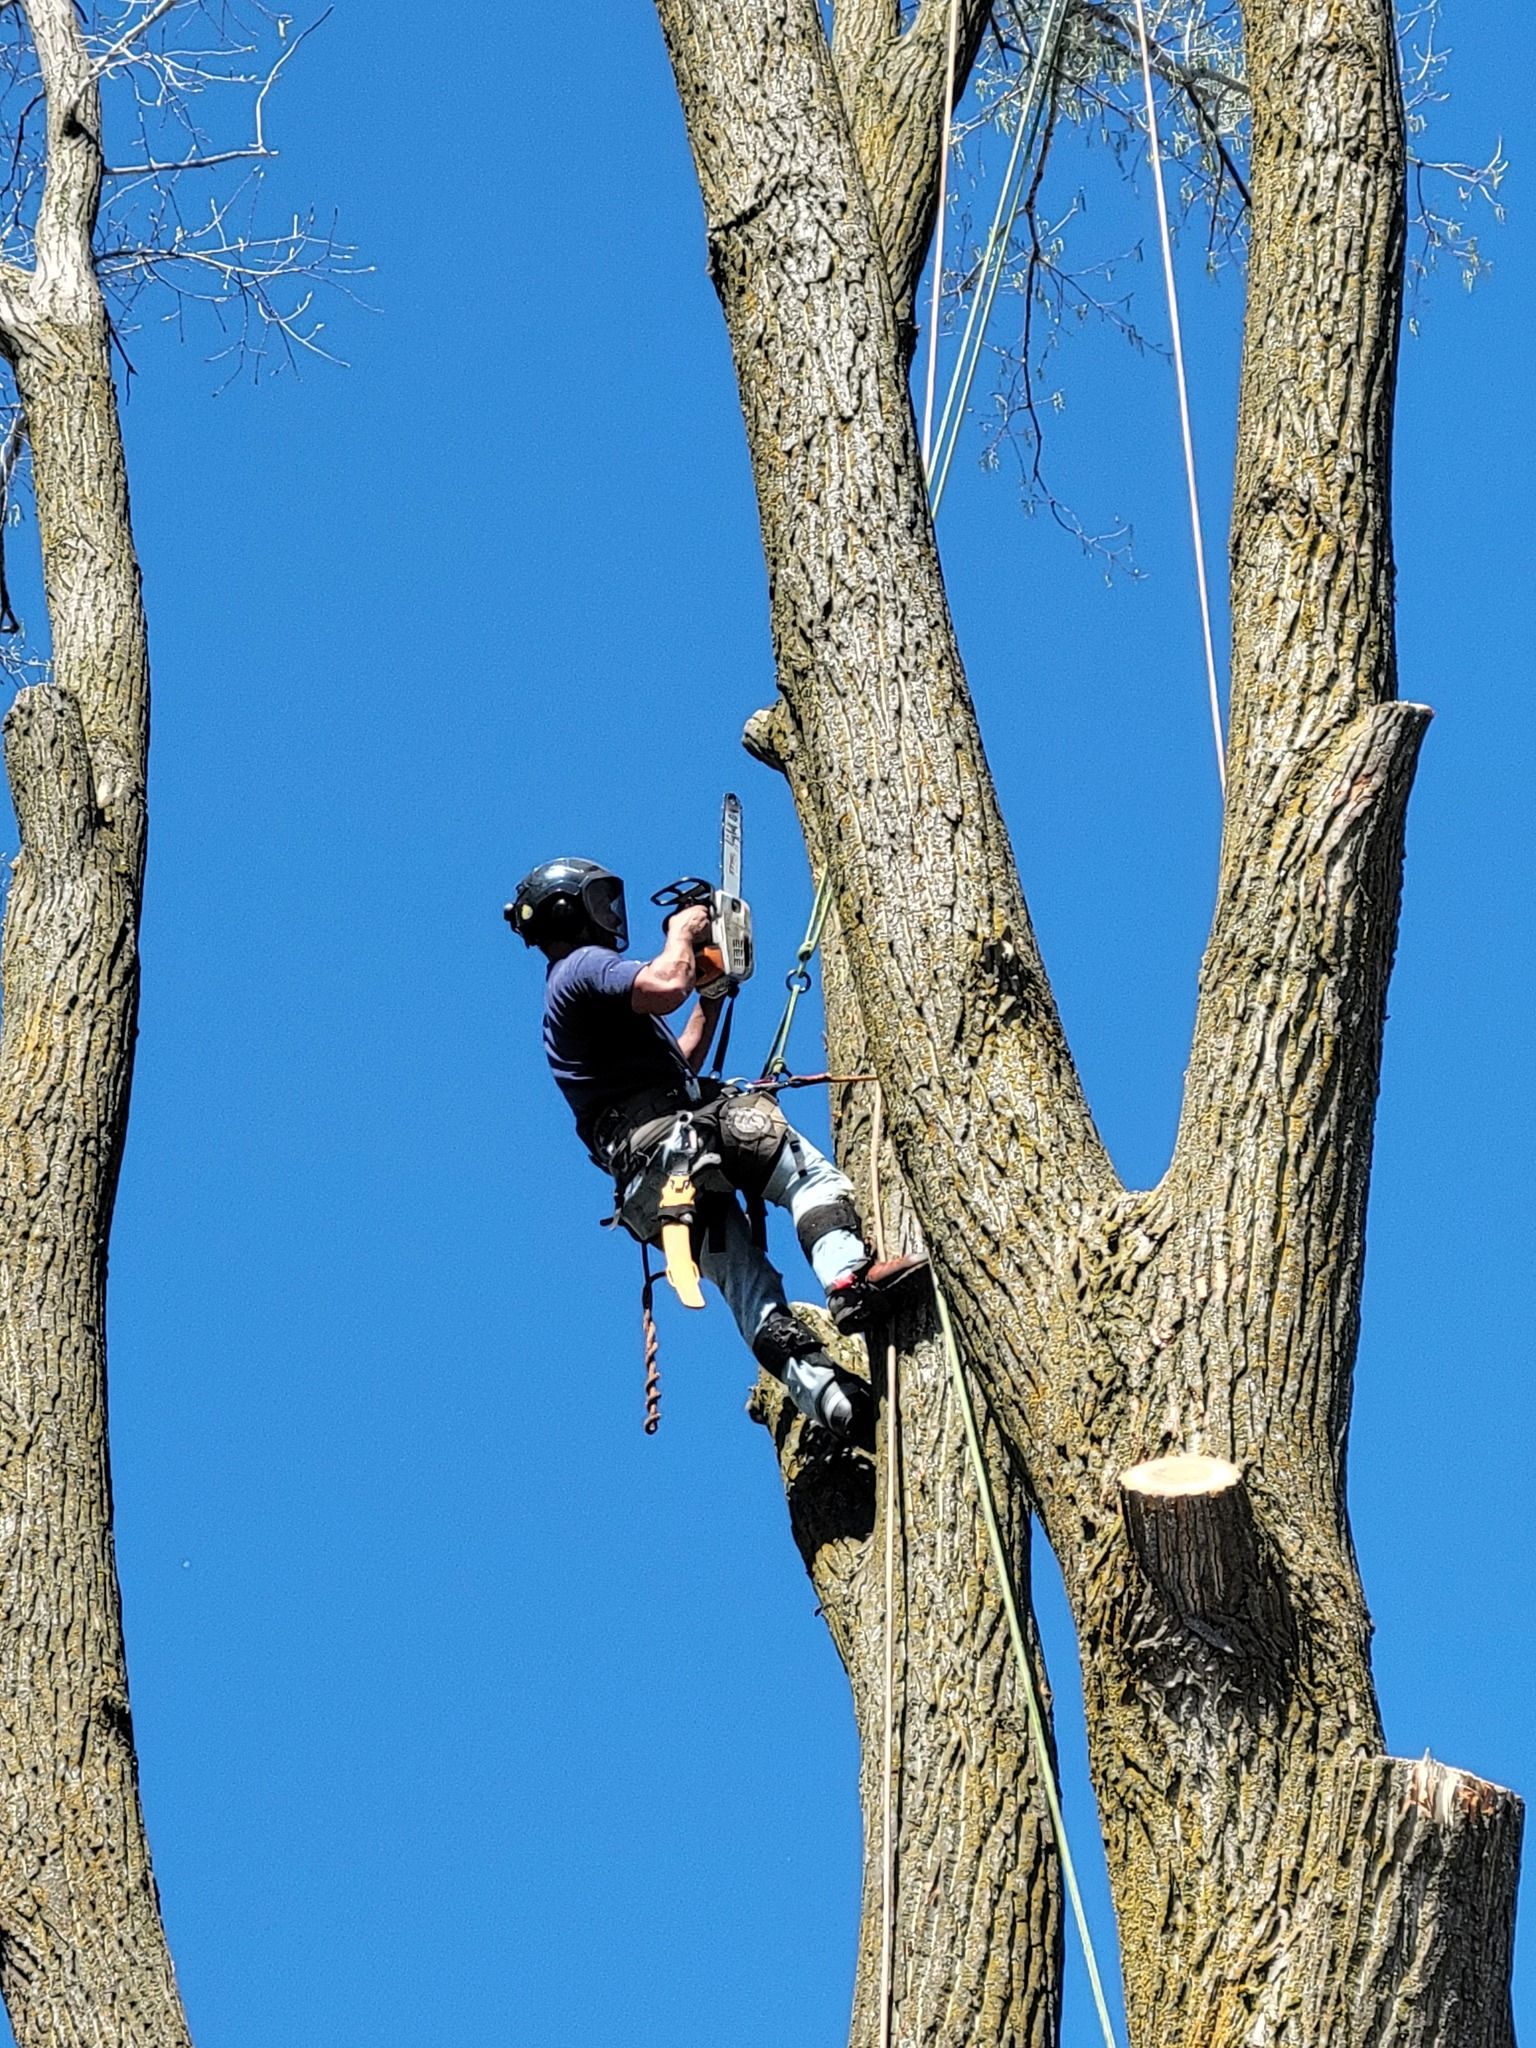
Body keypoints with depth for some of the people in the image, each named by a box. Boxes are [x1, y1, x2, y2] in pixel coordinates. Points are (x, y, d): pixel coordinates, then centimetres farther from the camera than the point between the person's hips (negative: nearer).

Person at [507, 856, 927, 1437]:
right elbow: (665, 988, -21)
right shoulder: (584, 965, 1)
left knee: (750, 1291, 0)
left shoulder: (568, 997, 33)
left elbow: (677, 1064, 39)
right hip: (670, 1139, -10)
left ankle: (822, 1394, -14)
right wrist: (681, 931, -1)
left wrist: (712, 999, 32)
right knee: (812, 1173, -20)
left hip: (649, 1187, 10)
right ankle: (849, 1280, -43)